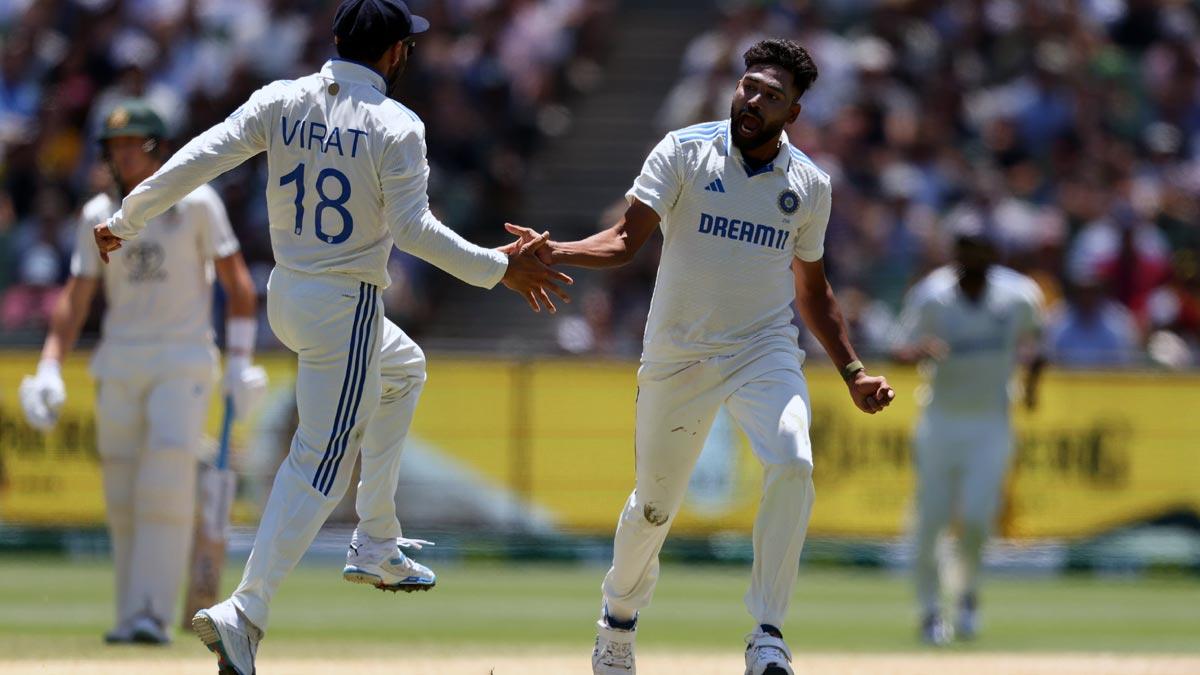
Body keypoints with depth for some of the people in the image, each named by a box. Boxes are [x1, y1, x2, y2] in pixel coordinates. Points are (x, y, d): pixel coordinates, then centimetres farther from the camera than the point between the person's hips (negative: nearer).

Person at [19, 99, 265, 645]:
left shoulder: (196, 202, -4)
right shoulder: (98, 215, 7)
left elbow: (239, 285, -1)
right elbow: (76, 298, 7)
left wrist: (239, 363, -8)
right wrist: (49, 368, -4)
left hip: (185, 360, -4)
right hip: (119, 366, 4)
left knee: (167, 482, -18)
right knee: (121, 493, 4)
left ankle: (153, 614, -20)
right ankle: (132, 618, 13)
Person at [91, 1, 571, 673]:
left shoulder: (280, 101, 0)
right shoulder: (396, 126, -14)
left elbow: (198, 158, -6)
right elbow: (412, 226, -23)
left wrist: (125, 221, 1)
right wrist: (497, 269, -19)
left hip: (286, 296, 8)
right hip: (346, 308, -8)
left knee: (405, 367, 32)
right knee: (322, 463, -8)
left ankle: (377, 548, 32)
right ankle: (246, 612, -22)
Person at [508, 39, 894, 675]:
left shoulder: (808, 185, 3)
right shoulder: (685, 152, -7)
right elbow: (626, 240, -15)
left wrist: (853, 373, 9)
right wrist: (555, 253, -33)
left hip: (765, 352, 1)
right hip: (677, 356, -1)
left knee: (792, 463, -27)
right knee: (655, 503, 9)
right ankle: (618, 618, 40)